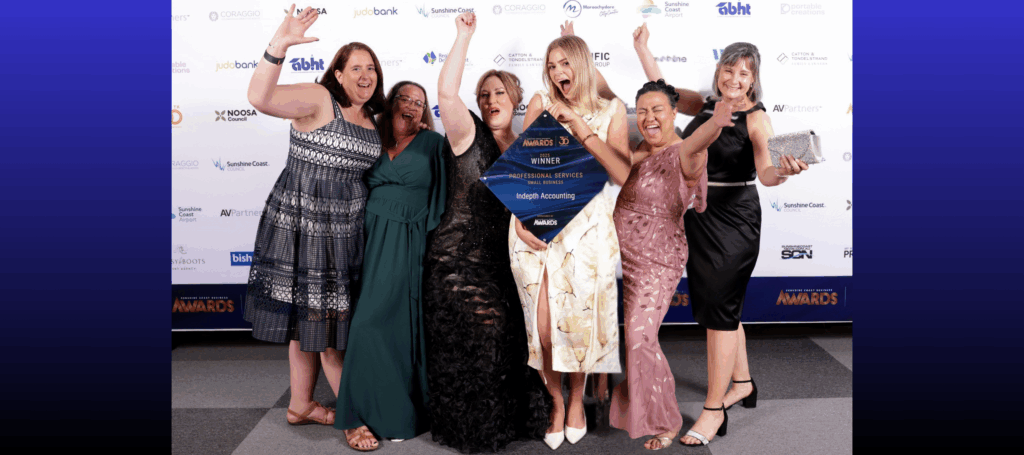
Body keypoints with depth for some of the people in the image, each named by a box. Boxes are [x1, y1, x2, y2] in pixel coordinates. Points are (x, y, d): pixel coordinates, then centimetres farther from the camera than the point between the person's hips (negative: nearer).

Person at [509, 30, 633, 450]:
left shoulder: (611, 110, 5)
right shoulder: (540, 103, 7)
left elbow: (622, 173, -9)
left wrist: (578, 125, -12)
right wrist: (520, 218, -7)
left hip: (585, 226, 0)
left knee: (579, 321, 4)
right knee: (543, 327, 0)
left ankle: (577, 399, 31)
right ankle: (556, 404, 24)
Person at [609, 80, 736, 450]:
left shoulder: (683, 156, -22)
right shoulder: (642, 149, 2)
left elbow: (695, 144, -45)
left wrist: (715, 123, -69)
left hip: (656, 261, -8)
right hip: (621, 253, 8)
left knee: (641, 338, -9)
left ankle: (666, 422, 13)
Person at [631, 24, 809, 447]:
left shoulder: (756, 117, -11)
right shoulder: (706, 106, 7)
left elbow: (765, 172, -23)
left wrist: (783, 170, -45)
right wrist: (641, 45, 16)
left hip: (732, 222, -7)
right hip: (698, 218, 7)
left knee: (719, 310, -5)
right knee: (721, 305, 18)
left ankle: (714, 410, 5)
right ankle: (742, 382, 38)